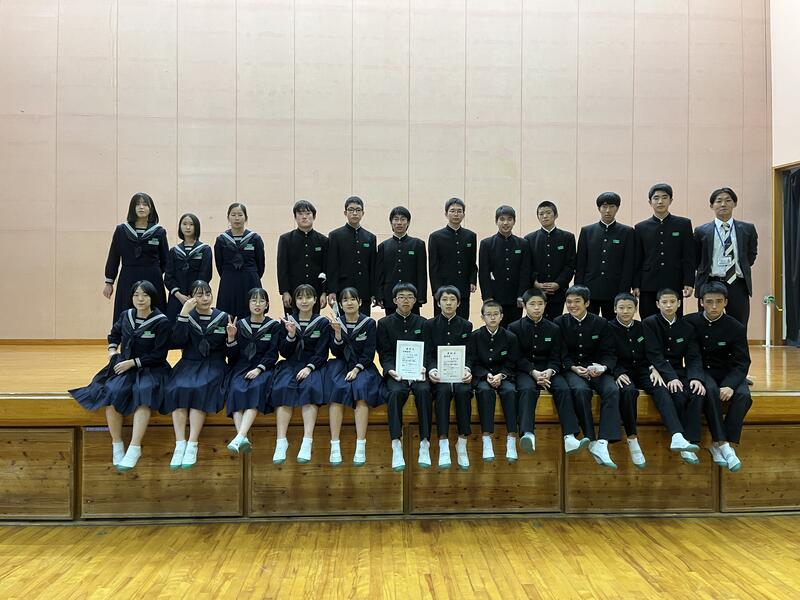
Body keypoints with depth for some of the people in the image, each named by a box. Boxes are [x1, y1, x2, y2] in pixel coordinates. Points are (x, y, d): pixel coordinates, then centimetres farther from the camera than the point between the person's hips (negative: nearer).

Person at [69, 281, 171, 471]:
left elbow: (159, 355, -10)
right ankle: (117, 445, -15)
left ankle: (134, 448, -35)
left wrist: (132, 362, -13)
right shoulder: (126, 316, 7)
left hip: (151, 369, -4)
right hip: (124, 367, 4)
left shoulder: (162, 322, -8)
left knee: (143, 393, -35)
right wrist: (112, 350, 12)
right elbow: (114, 333, 30)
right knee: (112, 392, -27)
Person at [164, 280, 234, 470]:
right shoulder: (186, 316, 9)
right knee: (178, 389, -29)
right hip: (189, 364, 1)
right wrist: (184, 313, -15)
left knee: (200, 389, -31)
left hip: (214, 366, -1)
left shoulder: (223, 318, 7)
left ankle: (192, 445, -33)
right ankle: (180, 445, -32)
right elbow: (177, 342, -10)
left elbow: (230, 354, 8)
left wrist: (231, 337, -12)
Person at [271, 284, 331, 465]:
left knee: (310, 388, -33)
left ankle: (307, 443, -38)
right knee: (283, 388, -29)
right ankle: (281, 442, -34)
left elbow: (322, 353, 0)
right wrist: (291, 335, -12)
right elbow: (284, 353, 5)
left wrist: (309, 368, -17)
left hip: (314, 366, -2)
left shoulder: (323, 323, 5)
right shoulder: (288, 321, 11)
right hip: (291, 364, 2)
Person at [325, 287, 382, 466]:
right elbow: (336, 352, 0)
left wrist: (356, 369, -17)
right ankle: (335, 446, -30)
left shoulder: (369, 323, 0)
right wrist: (337, 332, -16)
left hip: (363, 366, -1)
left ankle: (361, 447, -32)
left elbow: (369, 353, -3)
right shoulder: (336, 322, 5)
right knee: (337, 389, -29)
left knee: (361, 390, -31)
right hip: (341, 364, 1)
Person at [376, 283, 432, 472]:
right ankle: (396, 446, -34)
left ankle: (425, 444, -29)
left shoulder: (422, 323, 13)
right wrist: (391, 370, -15)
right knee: (396, 391, -34)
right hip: (395, 372, -1)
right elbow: (384, 354, 4)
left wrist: (423, 368, -12)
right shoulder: (384, 323, 9)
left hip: (417, 371, 1)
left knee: (424, 390, -33)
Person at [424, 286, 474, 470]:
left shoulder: (466, 326, 12)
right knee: (443, 391, -34)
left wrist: (467, 369, -16)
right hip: (438, 372, -1)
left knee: (463, 391, -32)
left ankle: (462, 444, -26)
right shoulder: (430, 325, 9)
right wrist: (432, 370, -19)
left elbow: (468, 354, 6)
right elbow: (428, 353, 2)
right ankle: (443, 445, -35)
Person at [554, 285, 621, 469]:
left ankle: (602, 443, -36)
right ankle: (591, 441, -29)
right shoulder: (559, 323, 6)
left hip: (597, 369, 2)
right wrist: (573, 368, -16)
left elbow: (609, 353, 5)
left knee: (612, 390, -30)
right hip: (571, 369, -1)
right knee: (581, 390, -36)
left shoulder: (601, 323, 9)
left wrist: (603, 367, -17)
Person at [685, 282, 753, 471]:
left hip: (727, 373, 1)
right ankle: (724, 445, -30)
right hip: (701, 371, -1)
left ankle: (720, 445, -23)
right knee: (711, 391, -34)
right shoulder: (689, 322, -6)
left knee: (743, 395, -29)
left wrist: (730, 385, -26)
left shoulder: (736, 328, -6)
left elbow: (742, 363, -8)